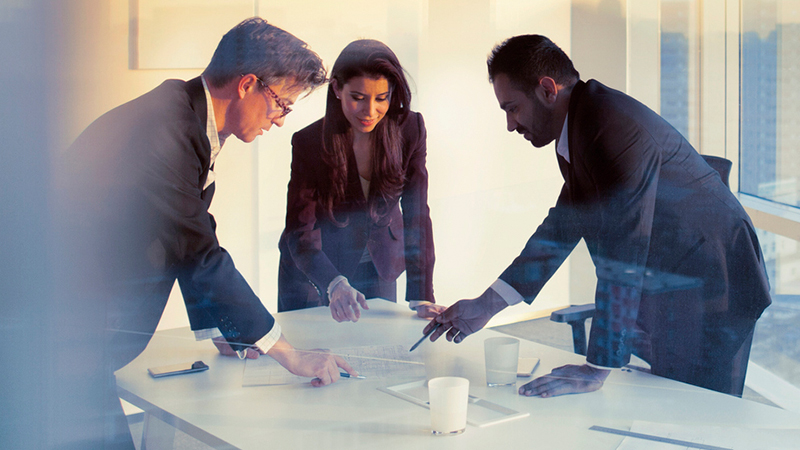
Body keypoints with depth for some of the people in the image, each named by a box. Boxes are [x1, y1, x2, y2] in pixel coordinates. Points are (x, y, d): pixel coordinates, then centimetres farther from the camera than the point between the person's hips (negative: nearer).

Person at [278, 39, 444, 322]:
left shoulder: (410, 130, -19)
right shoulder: (309, 143, -25)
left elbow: (417, 217, -17)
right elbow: (300, 232, -26)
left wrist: (422, 297, -24)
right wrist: (335, 285, -44)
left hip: (378, 268, 2)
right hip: (313, 270, -2)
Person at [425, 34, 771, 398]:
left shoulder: (615, 129, -27)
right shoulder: (578, 125, 5)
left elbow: (624, 255, -30)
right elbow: (563, 225, 13)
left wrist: (596, 369, -27)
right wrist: (487, 304, 8)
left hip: (709, 297, -9)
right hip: (668, 290, 9)